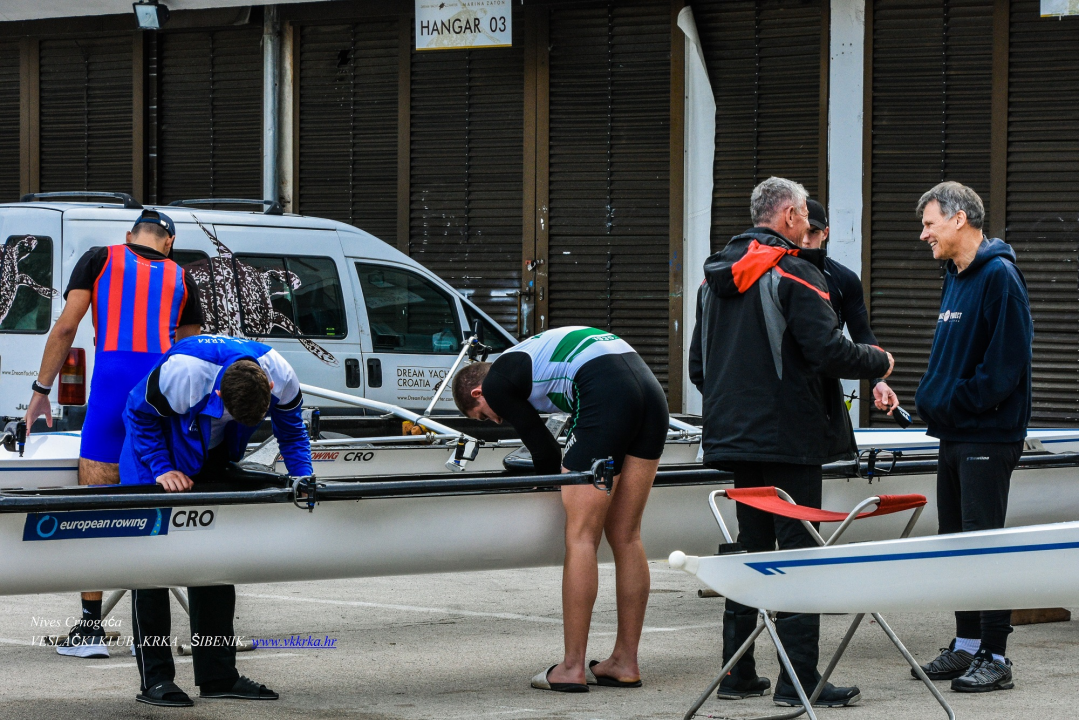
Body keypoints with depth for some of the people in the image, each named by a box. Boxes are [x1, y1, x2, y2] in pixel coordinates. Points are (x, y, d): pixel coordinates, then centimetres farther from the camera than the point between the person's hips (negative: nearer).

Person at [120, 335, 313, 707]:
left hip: (212, 461, 5)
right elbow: (139, 414, -20)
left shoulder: (281, 375, -25)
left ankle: (218, 674, 9)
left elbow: (292, 430, -3)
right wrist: (162, 469, -25)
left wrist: (304, 480, -13)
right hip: (159, 453, -5)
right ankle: (154, 679, -9)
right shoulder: (183, 372, -39)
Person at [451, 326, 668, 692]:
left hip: (607, 399, -8)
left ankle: (572, 668, 0)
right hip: (651, 389, 8)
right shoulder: (527, 357, 34)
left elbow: (544, 450, 11)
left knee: (581, 538, -2)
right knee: (625, 537, 12)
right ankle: (625, 663, 15)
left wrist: (556, 486, 29)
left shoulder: (495, 382, 10)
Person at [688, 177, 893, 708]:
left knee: (750, 546, 14)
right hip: (789, 439, -8)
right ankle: (798, 679, -7)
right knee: (798, 551, -5)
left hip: (733, 437, 8)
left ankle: (736, 673, 14)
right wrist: (879, 363, -3)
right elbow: (828, 350, -20)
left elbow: (698, 366, 18)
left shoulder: (714, 280, 13)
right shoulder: (795, 275, -12)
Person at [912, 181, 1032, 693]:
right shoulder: (955, 278, 15)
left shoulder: (999, 276, -13)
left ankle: (994, 656, -3)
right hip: (953, 434, 9)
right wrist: (930, 399, 7)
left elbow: (1005, 363, -20)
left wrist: (950, 403, -15)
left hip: (989, 436, -9)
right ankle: (966, 646, 20)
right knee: (955, 541, 12)